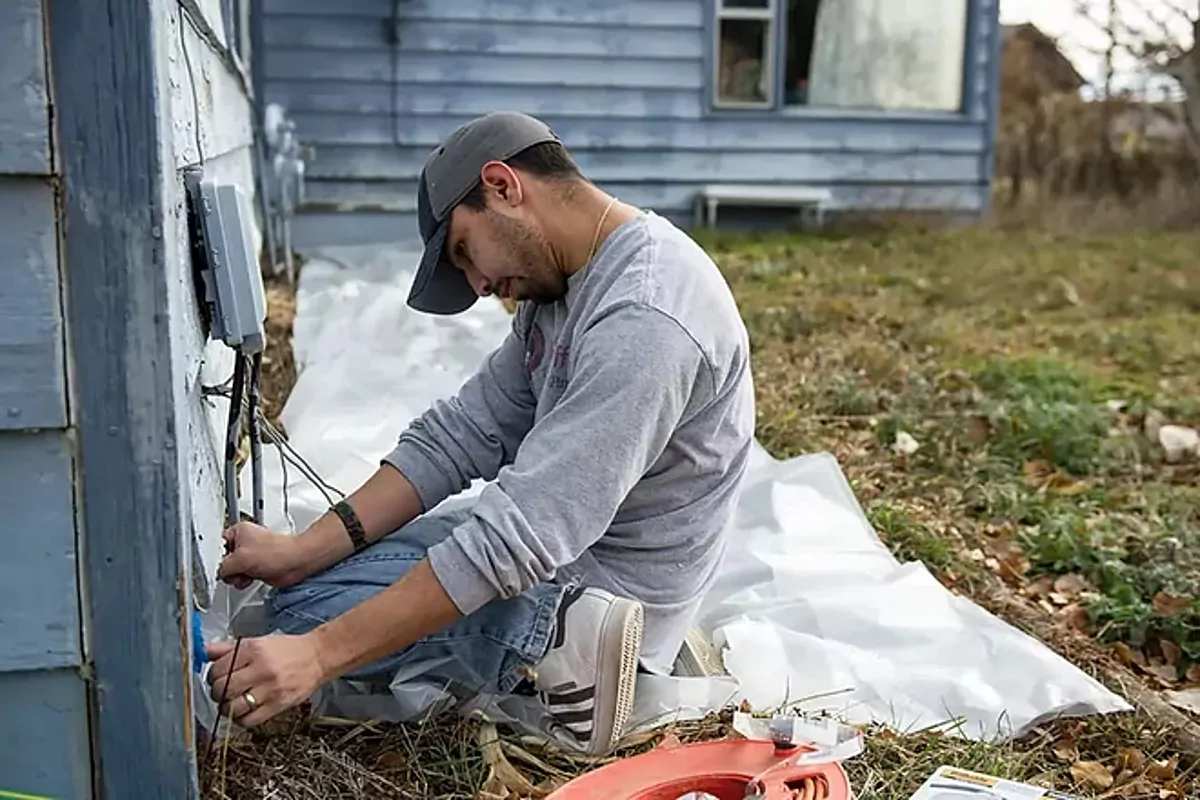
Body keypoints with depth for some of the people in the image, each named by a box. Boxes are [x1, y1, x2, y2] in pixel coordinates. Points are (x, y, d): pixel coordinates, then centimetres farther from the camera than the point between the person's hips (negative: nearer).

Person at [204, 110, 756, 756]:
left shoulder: (645, 322, -29)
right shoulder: (560, 284, 3)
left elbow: (525, 532, -32)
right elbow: (462, 432, 1)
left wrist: (320, 652, -32)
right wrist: (302, 552, -9)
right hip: (560, 546, 10)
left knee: (303, 604, -10)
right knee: (306, 576, 18)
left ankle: (556, 639, -13)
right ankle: (559, 632, 8)